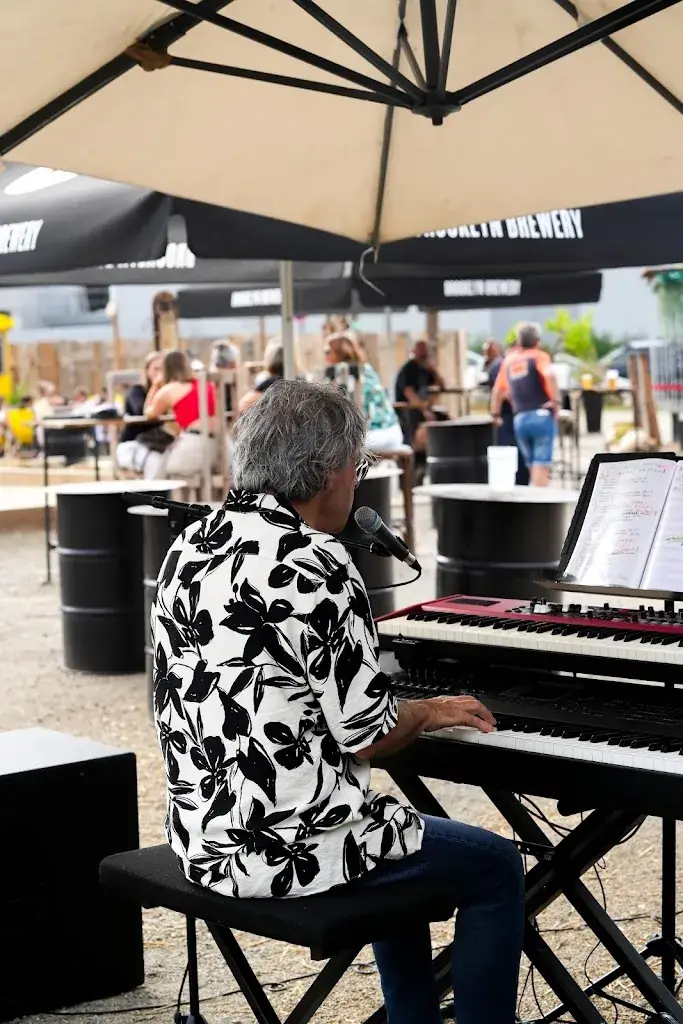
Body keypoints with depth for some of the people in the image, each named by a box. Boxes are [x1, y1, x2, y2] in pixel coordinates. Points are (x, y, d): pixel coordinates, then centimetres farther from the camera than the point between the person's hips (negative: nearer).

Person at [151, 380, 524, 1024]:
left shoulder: (191, 548, 7)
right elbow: (367, 734, -16)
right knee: (496, 868, 8)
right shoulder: (311, 561, -19)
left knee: (396, 837, 32)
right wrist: (429, 712, 5)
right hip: (286, 848, -9)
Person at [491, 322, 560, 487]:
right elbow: (549, 375, -20)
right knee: (542, 464, -7)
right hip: (541, 416, -5)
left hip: (519, 419, 5)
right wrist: (556, 401, -14)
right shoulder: (539, 356, 1)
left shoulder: (509, 360, 16)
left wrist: (495, 414, 32)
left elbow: (498, 390, 22)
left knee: (533, 465, 13)